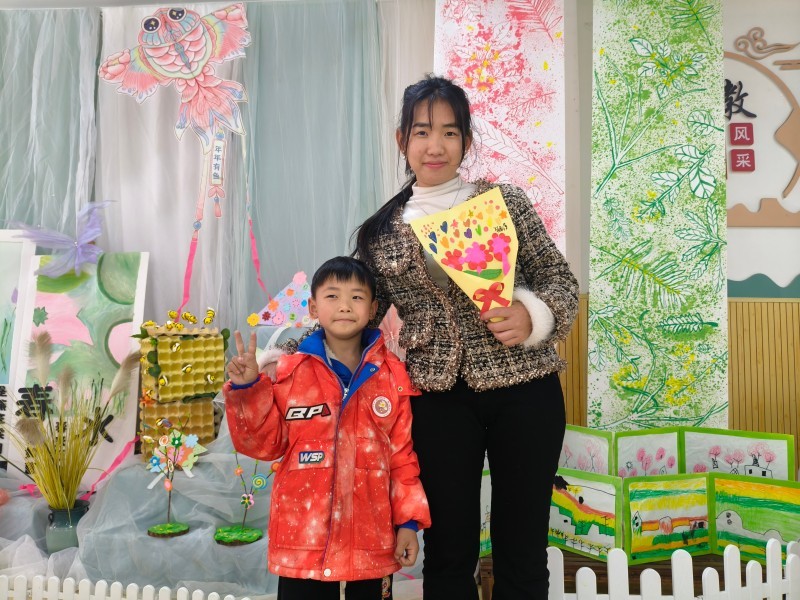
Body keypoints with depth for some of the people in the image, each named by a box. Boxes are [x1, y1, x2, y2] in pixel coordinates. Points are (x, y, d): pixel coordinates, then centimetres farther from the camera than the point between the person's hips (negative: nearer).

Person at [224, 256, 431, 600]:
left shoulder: (392, 375, 0)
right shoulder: (289, 371, -3)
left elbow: (402, 453, 3)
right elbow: (265, 443, 2)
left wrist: (408, 520, 0)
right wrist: (247, 390, -11)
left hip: (372, 536, 1)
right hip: (303, 535, 0)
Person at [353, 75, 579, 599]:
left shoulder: (505, 202, 2)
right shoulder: (381, 232, 6)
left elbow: (560, 279, 3)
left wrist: (533, 316, -17)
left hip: (522, 388, -1)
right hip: (438, 399, 1)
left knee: (522, 549, 10)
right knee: (448, 554, 12)